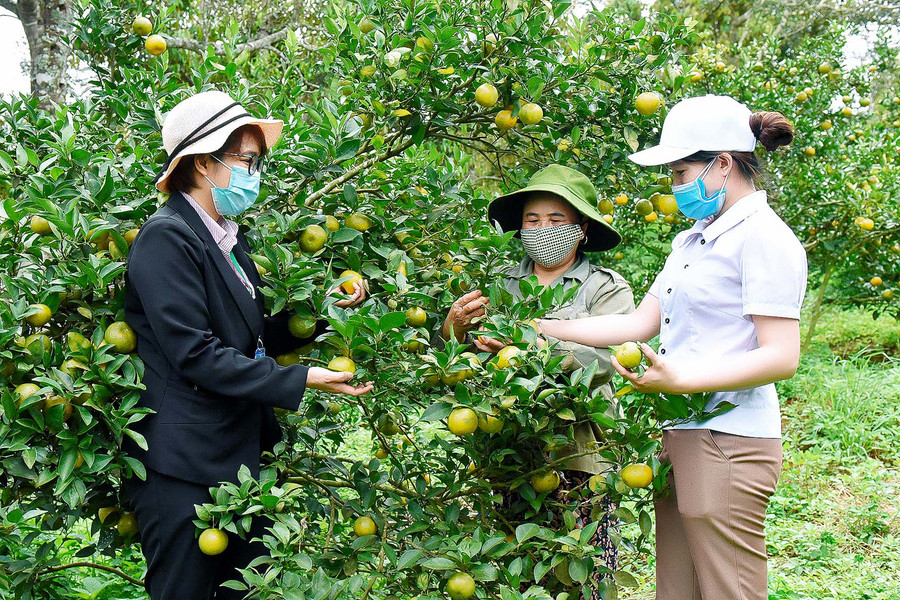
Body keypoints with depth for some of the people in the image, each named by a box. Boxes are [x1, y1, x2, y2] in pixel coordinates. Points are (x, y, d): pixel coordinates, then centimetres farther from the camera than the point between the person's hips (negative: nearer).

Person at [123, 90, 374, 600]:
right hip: (184, 469, -9)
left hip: (241, 457, 9)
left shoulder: (228, 239, 15)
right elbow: (194, 354, -20)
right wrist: (299, 381, -20)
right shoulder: (166, 237, -13)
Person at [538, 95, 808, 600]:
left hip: (729, 443, -8)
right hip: (681, 440, 8)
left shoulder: (763, 237, -9)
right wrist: (539, 330, 10)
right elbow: (641, 322, 16)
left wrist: (679, 380, -24)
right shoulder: (691, 240, 20)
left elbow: (782, 357, -16)